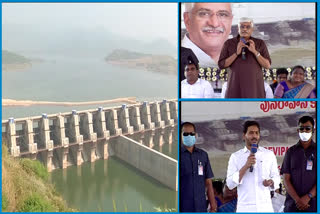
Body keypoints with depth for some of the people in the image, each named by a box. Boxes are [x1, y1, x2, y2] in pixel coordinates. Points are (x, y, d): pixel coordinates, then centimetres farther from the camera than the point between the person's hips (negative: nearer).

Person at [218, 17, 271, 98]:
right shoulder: (229, 43, 4)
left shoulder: (260, 43, 4)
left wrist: (255, 51, -14)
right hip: (235, 87, 0)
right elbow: (221, 65, -1)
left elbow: (267, 65, -1)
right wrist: (236, 53, -13)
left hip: (254, 86, 0)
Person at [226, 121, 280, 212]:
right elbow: (230, 184, -2)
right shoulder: (235, 157, 6)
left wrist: (271, 182, -7)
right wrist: (246, 166, -12)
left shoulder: (269, 154, 12)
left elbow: (276, 176, 17)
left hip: (266, 207, 2)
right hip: (245, 208, -2)